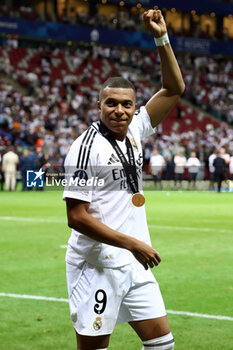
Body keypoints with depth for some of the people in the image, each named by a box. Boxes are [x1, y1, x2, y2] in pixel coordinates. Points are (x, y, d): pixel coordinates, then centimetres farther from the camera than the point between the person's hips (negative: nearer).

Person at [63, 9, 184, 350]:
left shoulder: (134, 131, 7)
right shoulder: (87, 147, -13)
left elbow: (174, 88, 14)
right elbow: (77, 217, -16)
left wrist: (162, 38, 3)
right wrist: (133, 243, -17)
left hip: (135, 263, 7)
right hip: (98, 266, -7)